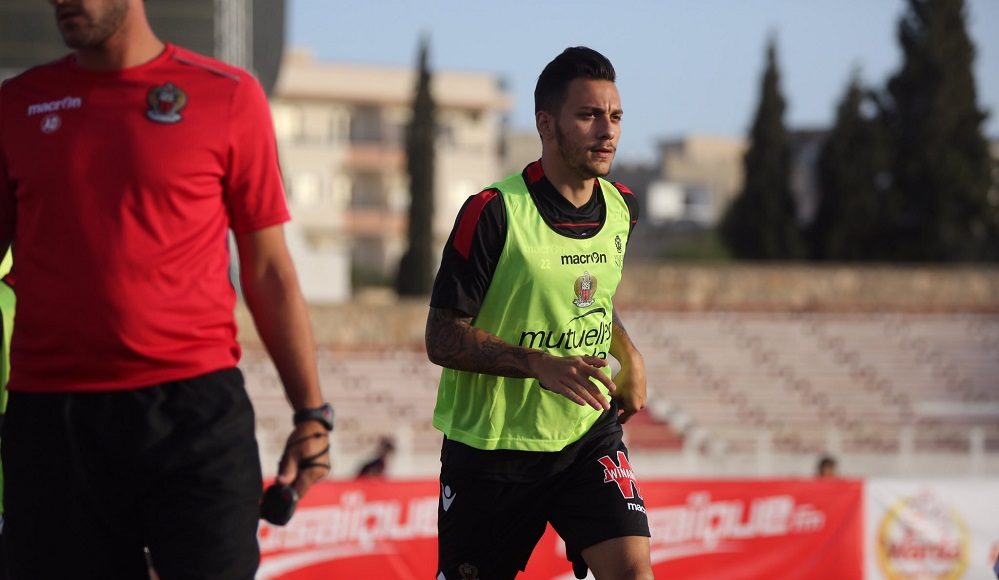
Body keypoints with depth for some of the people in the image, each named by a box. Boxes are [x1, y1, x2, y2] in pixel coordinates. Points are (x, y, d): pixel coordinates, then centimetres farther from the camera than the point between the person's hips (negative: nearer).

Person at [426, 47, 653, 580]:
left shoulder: (618, 207, 4)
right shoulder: (493, 213, -16)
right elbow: (441, 338, -16)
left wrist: (630, 357, 6)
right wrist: (541, 365, -28)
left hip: (587, 435, 4)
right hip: (490, 445, -4)